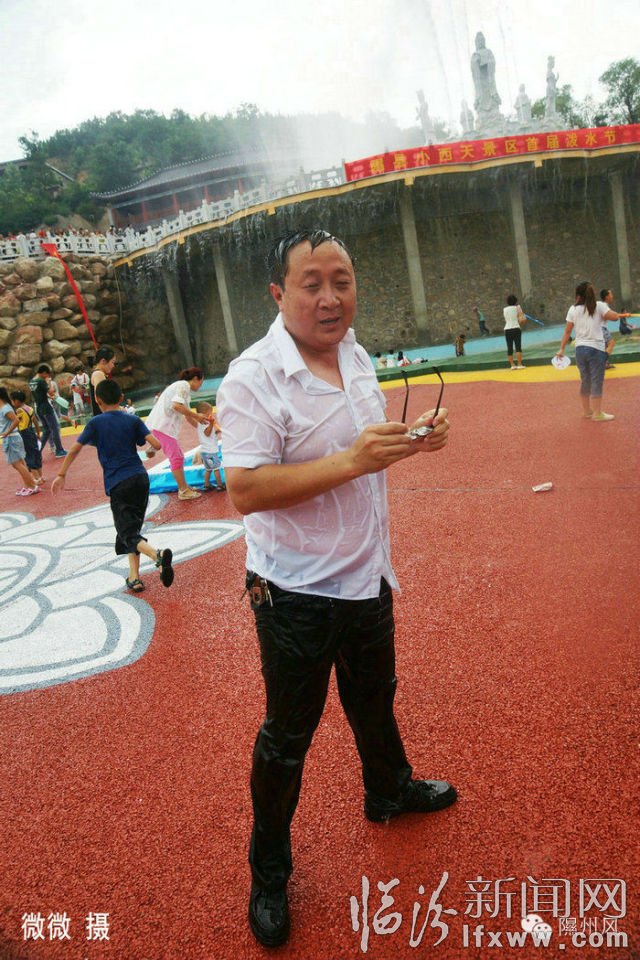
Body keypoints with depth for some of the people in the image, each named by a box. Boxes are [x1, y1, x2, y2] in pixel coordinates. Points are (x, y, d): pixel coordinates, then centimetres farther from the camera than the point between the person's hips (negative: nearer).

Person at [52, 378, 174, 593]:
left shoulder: (95, 423, 2)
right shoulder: (133, 420, 6)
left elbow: (75, 449, 2)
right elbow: (156, 444, -2)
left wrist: (61, 475, 12)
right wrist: (150, 451, 21)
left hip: (117, 485, -3)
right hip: (140, 478, 3)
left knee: (127, 533, -4)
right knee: (132, 529, 16)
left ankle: (158, 555, -33)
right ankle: (134, 577, 9)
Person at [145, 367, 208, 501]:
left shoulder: (185, 389, 21)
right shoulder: (183, 385, -8)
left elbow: (187, 415, 27)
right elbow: (176, 405, -24)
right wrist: (196, 416, -16)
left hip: (165, 425, 10)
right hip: (161, 425, -10)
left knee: (178, 457, 15)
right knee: (176, 457, -7)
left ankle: (184, 487, 22)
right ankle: (183, 491, -3)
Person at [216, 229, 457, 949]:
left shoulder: (354, 355, 3)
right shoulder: (253, 378, -22)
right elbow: (244, 491, -28)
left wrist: (411, 437, -4)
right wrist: (351, 462, -34)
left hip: (366, 577, 7)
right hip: (296, 593, -7)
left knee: (374, 700, 29)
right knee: (288, 736, 11)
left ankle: (389, 790, 58)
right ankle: (268, 873, 35)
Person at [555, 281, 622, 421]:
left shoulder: (573, 309, 4)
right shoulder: (599, 306, -4)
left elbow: (567, 331, 4)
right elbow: (614, 316, -5)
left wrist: (562, 349, 10)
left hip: (580, 349, 4)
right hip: (596, 349, -4)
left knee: (585, 381, 14)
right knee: (596, 382, 2)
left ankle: (587, 411, 24)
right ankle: (597, 413, 5)